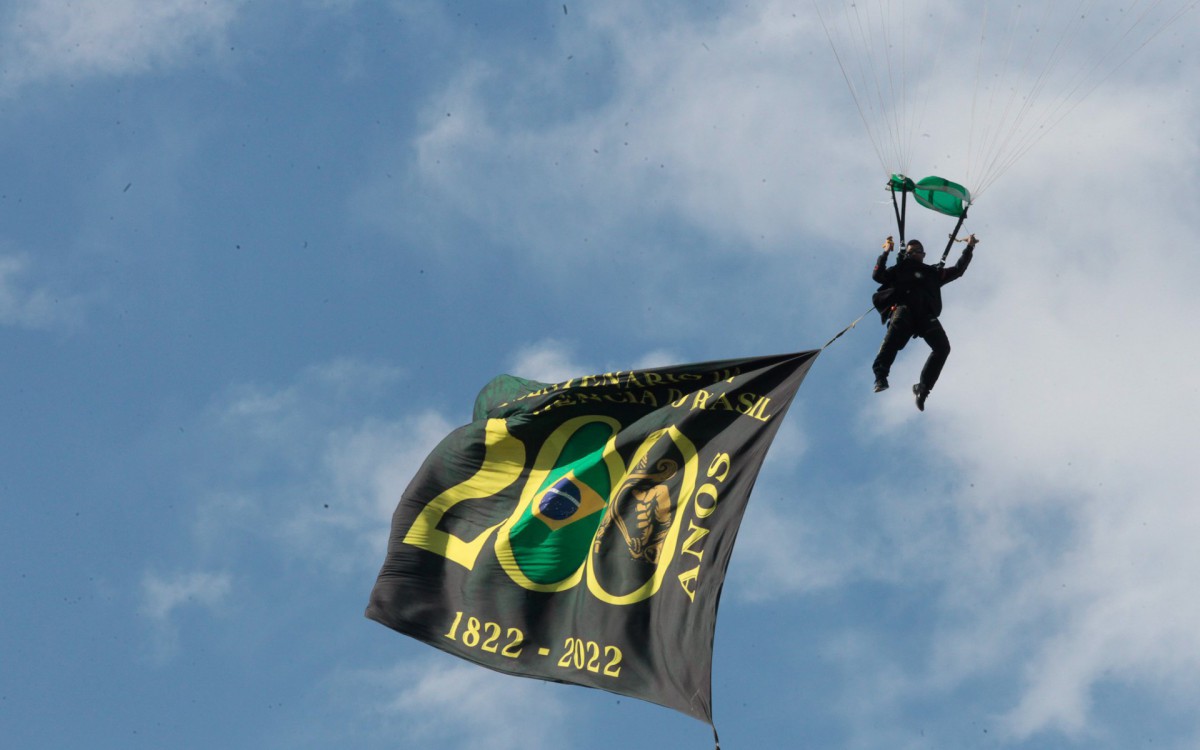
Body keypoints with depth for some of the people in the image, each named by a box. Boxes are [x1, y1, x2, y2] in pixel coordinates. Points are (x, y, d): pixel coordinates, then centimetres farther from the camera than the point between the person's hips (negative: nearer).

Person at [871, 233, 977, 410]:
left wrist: (969, 248, 35)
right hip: (904, 306, -3)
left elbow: (958, 270, 38)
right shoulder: (899, 270, 31)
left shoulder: (933, 273, 38)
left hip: (925, 314, 3)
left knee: (943, 347, -22)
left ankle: (923, 389, -22)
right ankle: (880, 374, -50)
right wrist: (885, 253, 13)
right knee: (897, 327, -39)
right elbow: (877, 275, 17)